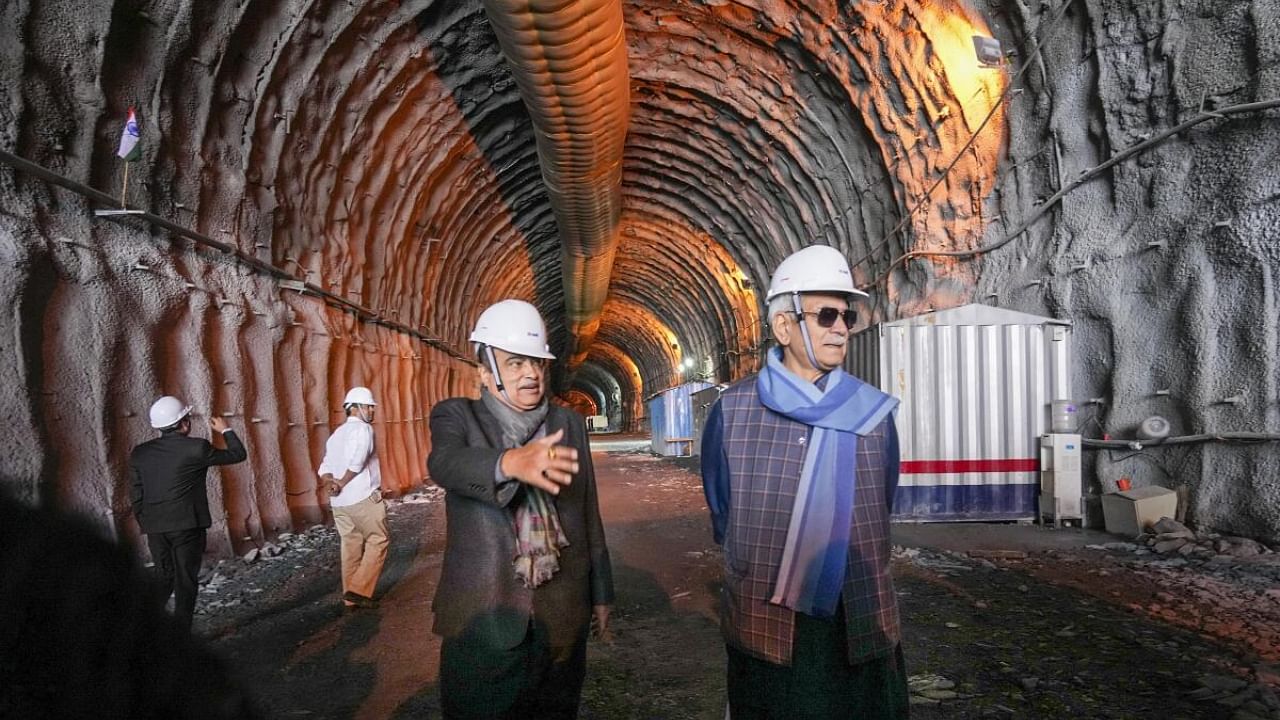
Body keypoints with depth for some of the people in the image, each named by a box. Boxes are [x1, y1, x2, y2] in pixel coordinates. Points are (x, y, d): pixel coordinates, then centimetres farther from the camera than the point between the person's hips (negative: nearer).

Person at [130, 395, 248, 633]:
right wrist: (225, 430, 15)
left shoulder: (140, 453, 3)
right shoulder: (196, 448, -11)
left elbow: (136, 496, 6)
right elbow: (238, 454, 0)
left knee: (163, 578, 20)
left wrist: (145, 524, 16)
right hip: (187, 525, -5)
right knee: (185, 581, 4)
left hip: (155, 528, 5)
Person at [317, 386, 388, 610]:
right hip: (363, 498, -8)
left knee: (351, 546, 12)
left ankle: (350, 597, 14)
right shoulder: (363, 428, -7)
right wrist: (342, 483, -6)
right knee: (378, 541, 2)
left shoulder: (336, 434, 20)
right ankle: (360, 590, -5)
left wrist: (330, 482, -6)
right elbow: (357, 462, -19)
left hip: (339, 502, 8)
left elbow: (325, 466, 11)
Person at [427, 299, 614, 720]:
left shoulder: (570, 424, 8)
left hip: (562, 617, 3)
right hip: (483, 621, -3)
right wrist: (511, 462, -44)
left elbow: (589, 515, 12)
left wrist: (601, 593, 14)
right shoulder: (457, 416, -1)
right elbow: (444, 461, -25)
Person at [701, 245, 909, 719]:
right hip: (763, 629, -1)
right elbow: (722, 514, 7)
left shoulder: (874, 412, 1)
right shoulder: (733, 410, -4)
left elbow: (880, 510, 13)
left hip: (861, 628, 2)